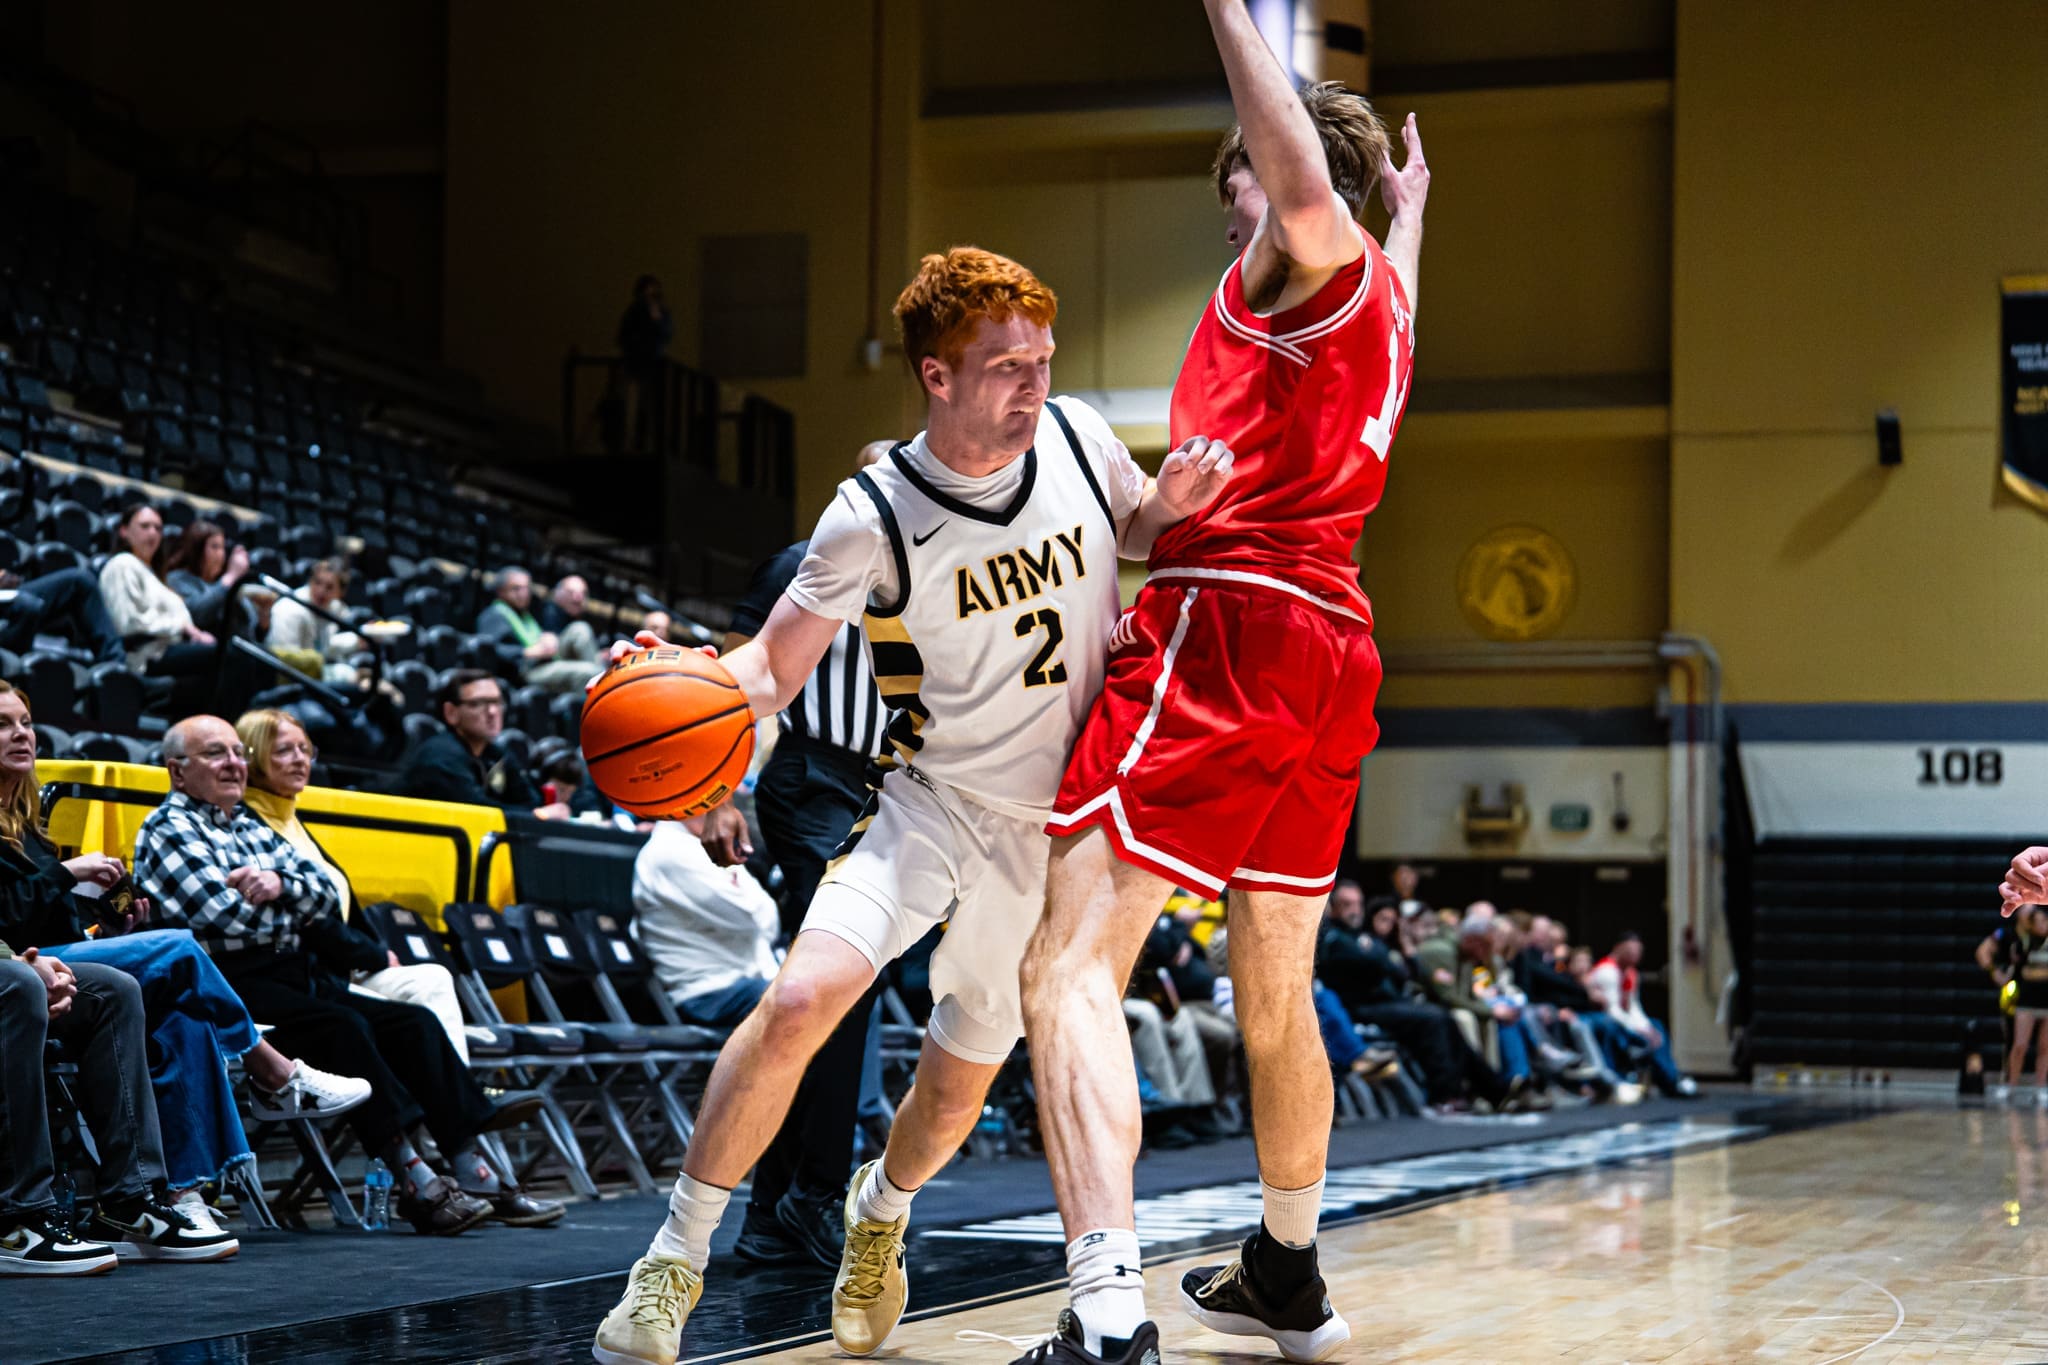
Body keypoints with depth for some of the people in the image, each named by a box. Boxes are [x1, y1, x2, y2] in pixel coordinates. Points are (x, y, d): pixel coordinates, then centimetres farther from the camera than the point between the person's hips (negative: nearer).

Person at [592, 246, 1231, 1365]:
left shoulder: (1076, 437, -8)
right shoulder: (872, 517, -18)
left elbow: (1137, 532, 13)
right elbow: (775, 668, -11)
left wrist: (1174, 505, -11)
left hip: (1060, 820, 3)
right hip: (935, 799, -3)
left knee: (964, 1076, 13)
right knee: (803, 994, -26)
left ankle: (879, 1212, 47)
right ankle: (675, 1256, -11)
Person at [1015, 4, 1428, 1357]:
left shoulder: (1297, 271, -4)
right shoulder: (1385, 294, 20)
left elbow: (1310, 201, -30)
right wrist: (1411, 202, 67)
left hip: (1227, 627, -9)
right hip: (1334, 652, 9)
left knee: (1071, 966, -16)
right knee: (1277, 997, 23)